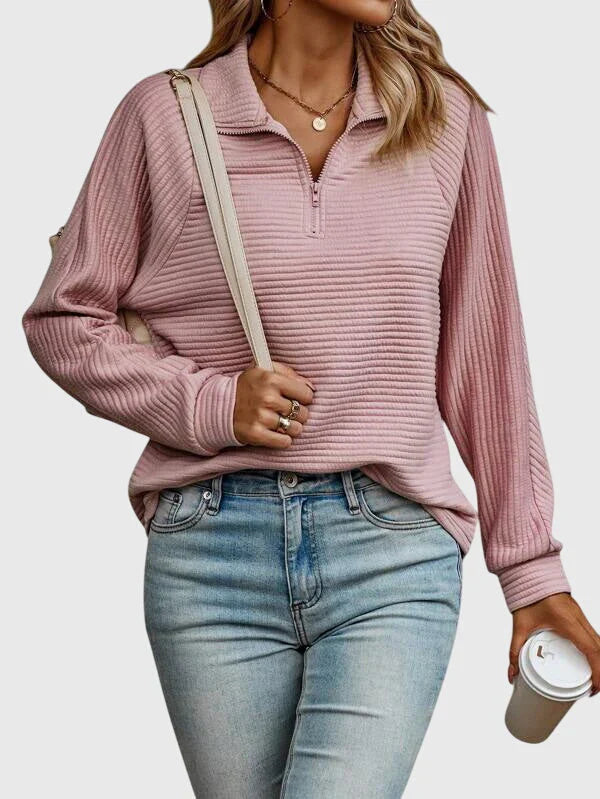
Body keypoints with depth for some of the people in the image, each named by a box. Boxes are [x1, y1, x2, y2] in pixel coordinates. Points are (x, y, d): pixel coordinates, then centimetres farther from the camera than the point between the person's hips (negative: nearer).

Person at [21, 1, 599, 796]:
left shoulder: (448, 119, 7)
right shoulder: (165, 114, 2)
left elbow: (485, 358, 11)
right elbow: (62, 320, 7)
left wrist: (533, 569, 12)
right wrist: (209, 404, -9)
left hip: (394, 555, 0)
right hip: (211, 557, 0)